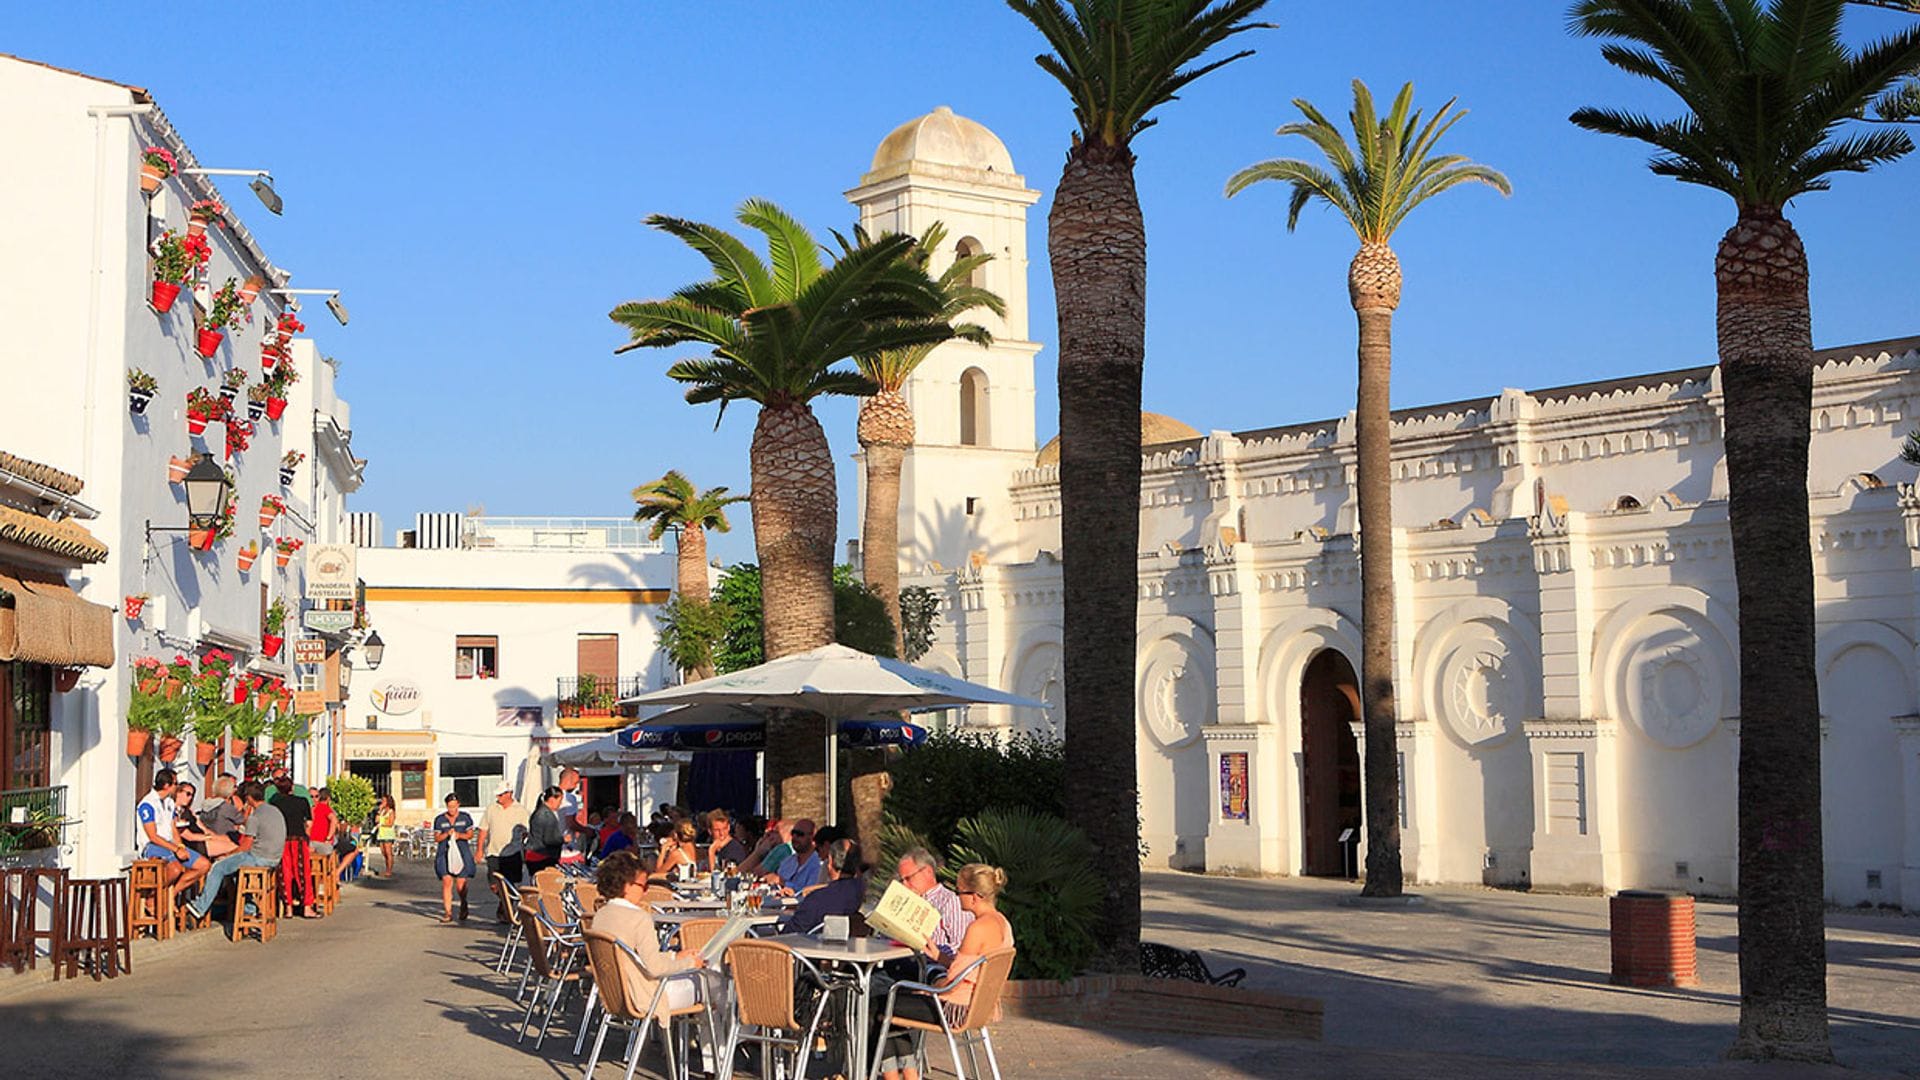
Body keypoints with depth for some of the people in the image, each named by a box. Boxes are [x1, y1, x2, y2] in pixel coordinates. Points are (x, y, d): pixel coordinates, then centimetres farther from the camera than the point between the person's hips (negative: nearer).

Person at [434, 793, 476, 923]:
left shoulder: (465, 817, 7)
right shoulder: (439, 820, 7)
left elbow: (470, 834, 7)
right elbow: (436, 838, 7)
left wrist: (460, 835, -13)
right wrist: (447, 834, -12)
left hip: (462, 853, 0)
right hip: (445, 853, 0)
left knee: (461, 885, -4)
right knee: (447, 881, -13)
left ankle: (463, 905, 27)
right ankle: (447, 912, -10)